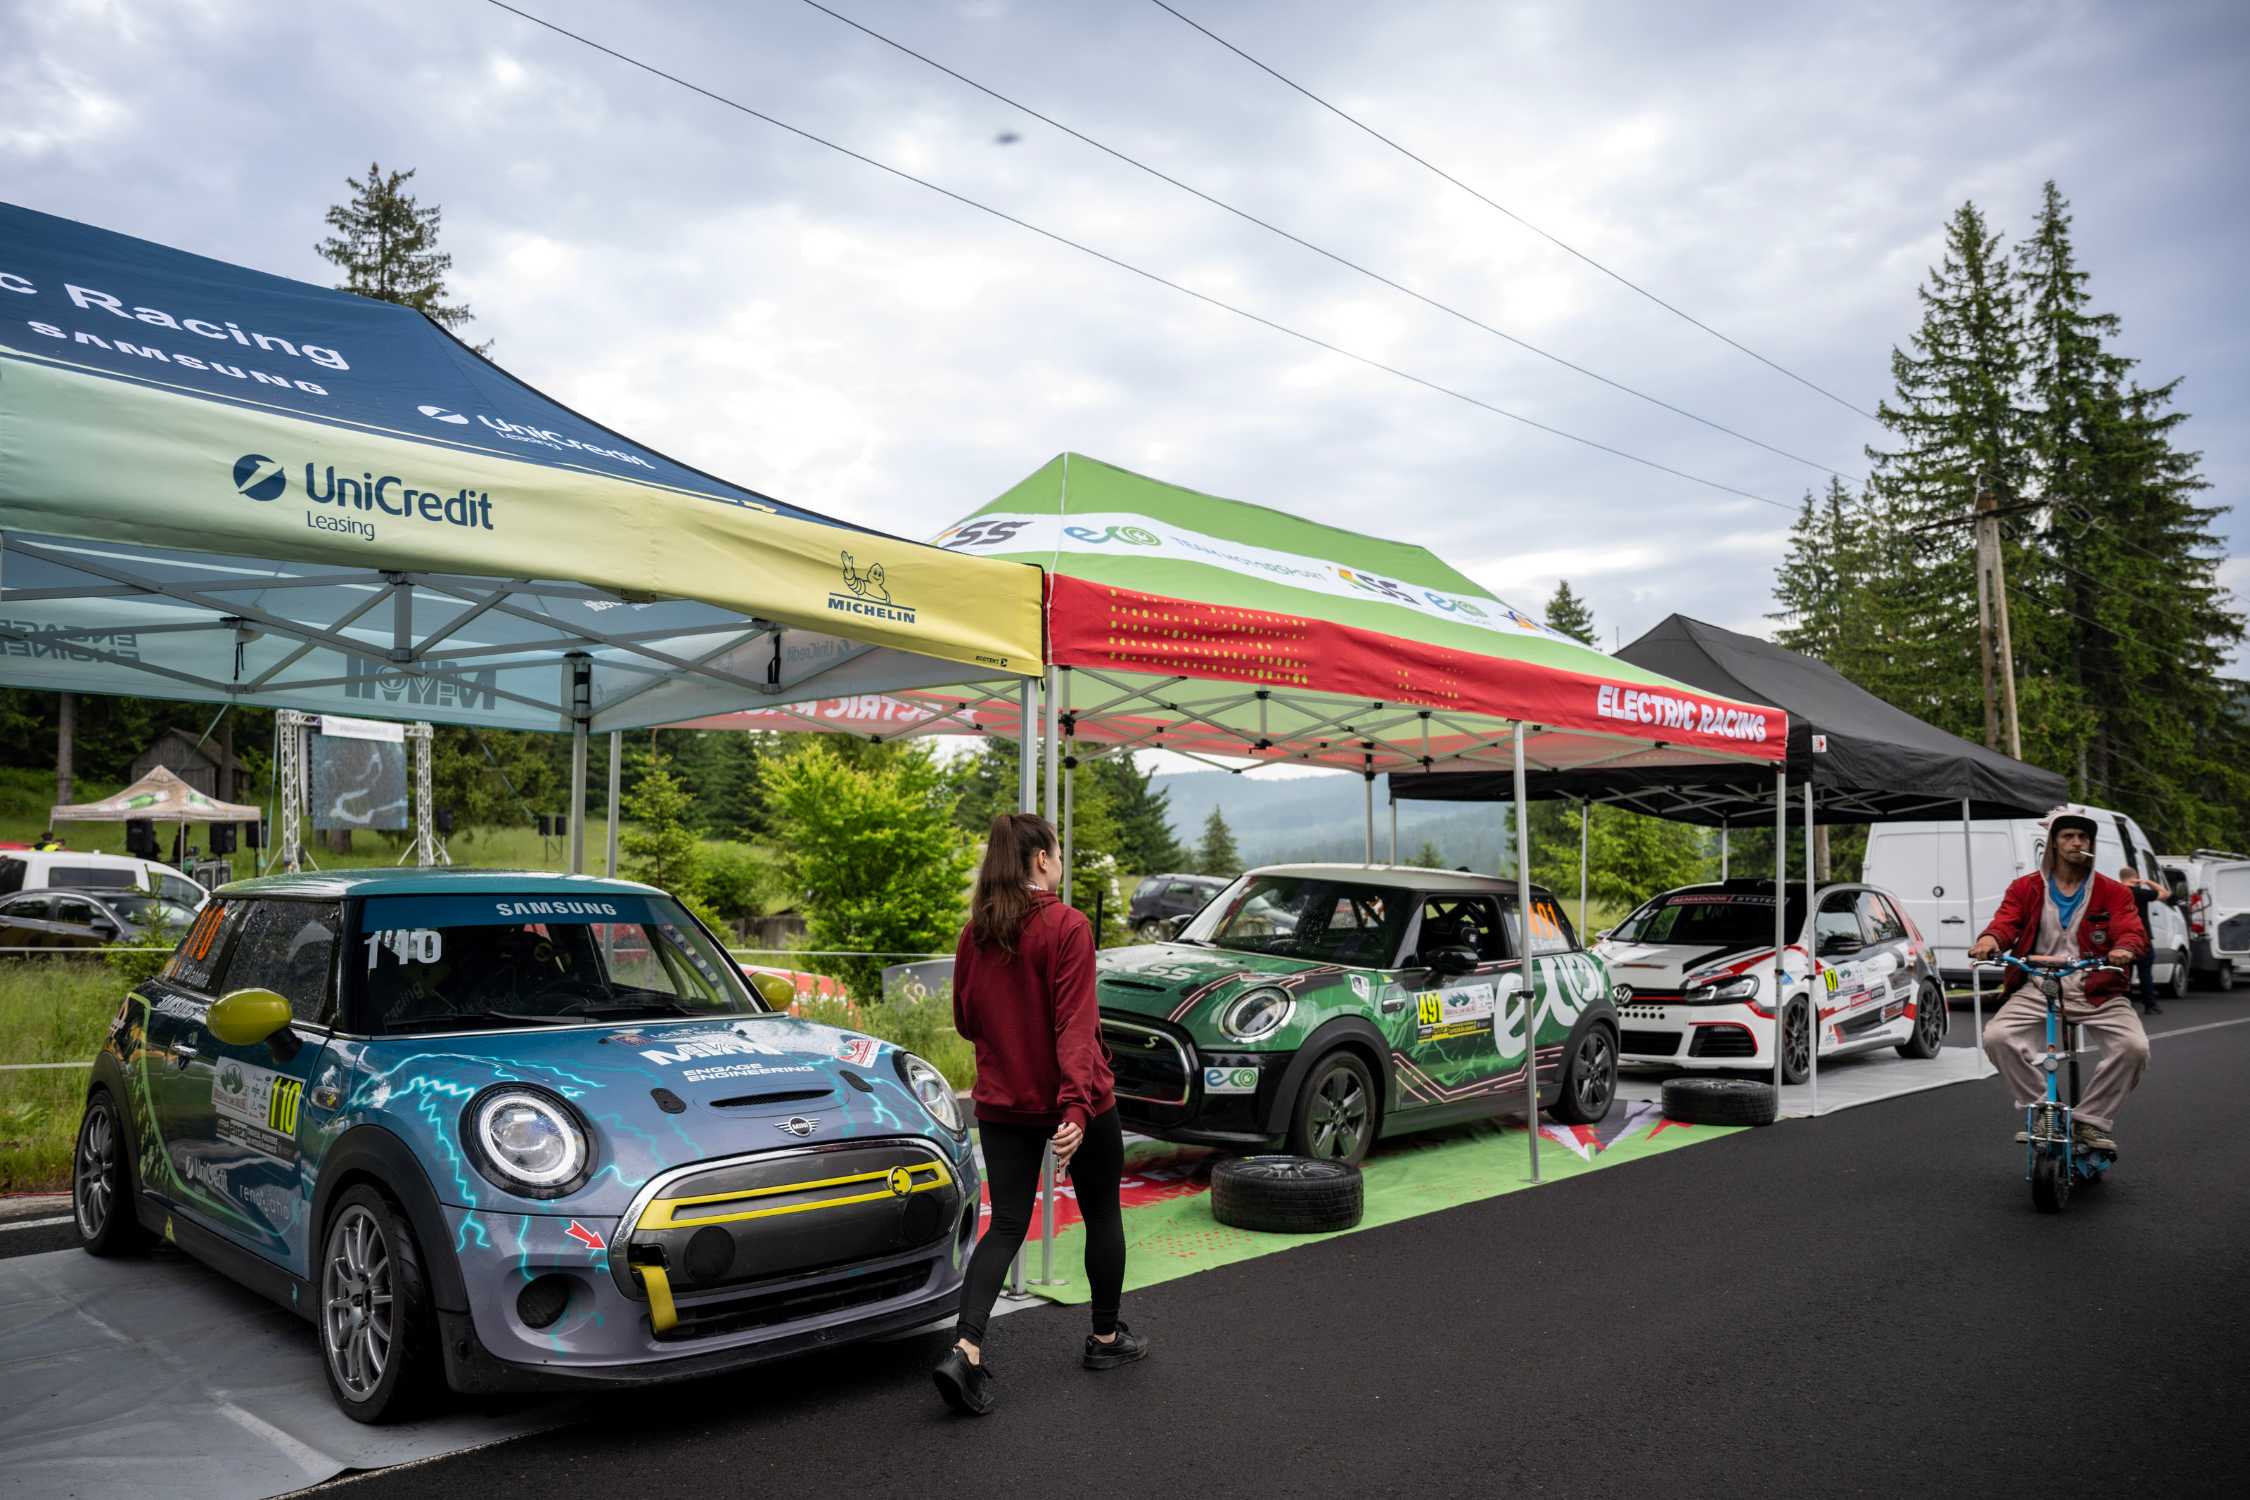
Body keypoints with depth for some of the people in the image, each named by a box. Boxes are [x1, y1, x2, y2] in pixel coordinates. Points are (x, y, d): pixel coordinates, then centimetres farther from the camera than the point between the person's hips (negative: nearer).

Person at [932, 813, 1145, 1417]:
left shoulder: (975, 933, 1)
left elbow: (965, 1021, 9)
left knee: (1006, 1225, 7)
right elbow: (1075, 1024, -23)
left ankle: (966, 1348, -10)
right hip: (1073, 1098, -4)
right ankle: (1106, 1337, 30)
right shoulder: (1068, 926, -15)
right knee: (1102, 1213, 16)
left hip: (1002, 1101, 5)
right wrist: (1076, 1104, -27)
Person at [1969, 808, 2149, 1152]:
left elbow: (2133, 930, -4)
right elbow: (2006, 921, -3)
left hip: (2097, 991, 0)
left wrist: (2124, 948, -30)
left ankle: (2090, 1120, -5)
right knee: (1996, 1036, -25)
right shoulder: (2025, 888, 11)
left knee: (2134, 1046, -26)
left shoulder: (2112, 892, 10)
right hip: (2037, 988, 0)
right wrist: (1989, 940, -28)